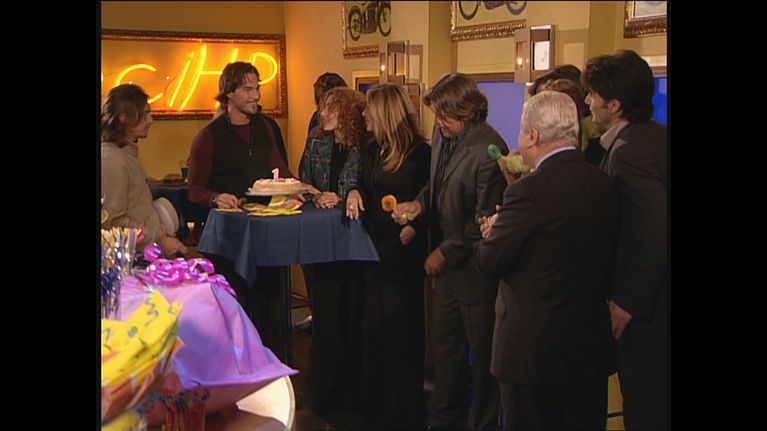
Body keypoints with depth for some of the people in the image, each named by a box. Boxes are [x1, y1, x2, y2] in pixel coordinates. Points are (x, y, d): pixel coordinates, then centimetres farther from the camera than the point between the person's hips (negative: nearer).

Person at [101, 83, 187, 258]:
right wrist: (161, 241, -14)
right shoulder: (112, 161, -14)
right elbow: (115, 222, -18)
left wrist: (158, 231, 9)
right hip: (134, 257, -9)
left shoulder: (128, 153, 17)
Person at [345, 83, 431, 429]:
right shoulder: (372, 151, 11)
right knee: (373, 324, 12)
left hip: (403, 251, -7)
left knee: (400, 327, 2)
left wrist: (413, 228, -27)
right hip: (374, 248, 7)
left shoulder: (419, 153, -11)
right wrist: (354, 193, -4)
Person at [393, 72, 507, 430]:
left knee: (482, 350, 9)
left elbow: (484, 221, -20)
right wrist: (419, 203, -4)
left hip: (475, 267, -8)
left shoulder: (487, 150, -24)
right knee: (446, 343, 20)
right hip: (446, 261, 8)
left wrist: (445, 252, -12)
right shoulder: (441, 136, 0)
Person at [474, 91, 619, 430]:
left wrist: (493, 233, 7)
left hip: (534, 348, -6)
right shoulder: (605, 185, 2)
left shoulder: (530, 190, -19)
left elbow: (489, 262, -15)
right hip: (592, 347, 7)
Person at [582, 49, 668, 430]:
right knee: (655, 400, 22)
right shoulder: (657, 136, 6)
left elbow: (655, 234, -28)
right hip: (655, 296, 10)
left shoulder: (628, 152, -23)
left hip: (645, 312, -10)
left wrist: (628, 302, -20)